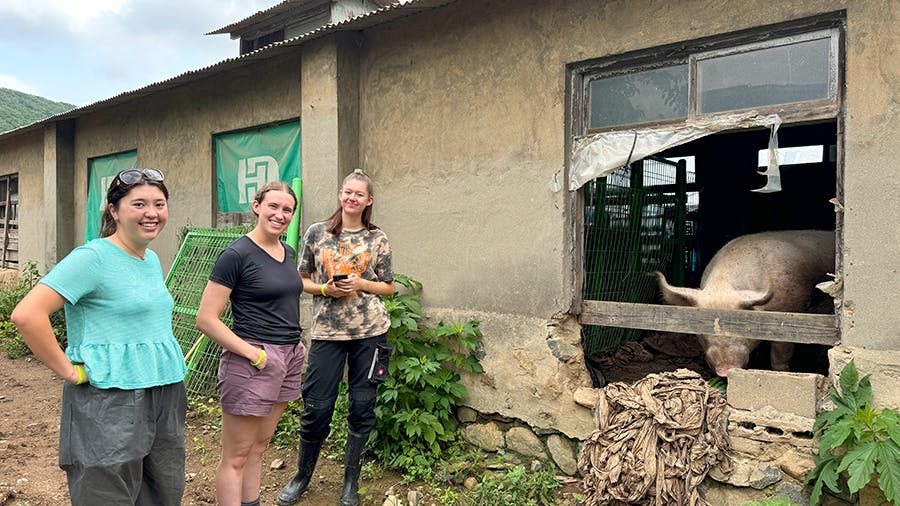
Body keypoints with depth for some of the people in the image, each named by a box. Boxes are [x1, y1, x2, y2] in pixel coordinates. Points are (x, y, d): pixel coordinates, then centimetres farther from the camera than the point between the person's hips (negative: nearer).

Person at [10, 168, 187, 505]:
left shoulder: (153, 260, 11)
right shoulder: (92, 257, -13)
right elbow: (26, 315, -22)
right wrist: (69, 371, -16)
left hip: (165, 397, 8)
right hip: (110, 403, -8)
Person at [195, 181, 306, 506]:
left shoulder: (288, 252, 11)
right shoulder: (237, 254, -12)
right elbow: (206, 320, -15)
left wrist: (294, 348, 15)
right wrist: (253, 353, -16)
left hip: (289, 357, 8)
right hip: (252, 361, -7)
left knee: (259, 447, 19)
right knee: (236, 457, 4)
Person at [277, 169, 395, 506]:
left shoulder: (377, 239, 5)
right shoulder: (316, 233, 5)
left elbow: (389, 287, 9)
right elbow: (301, 280, 10)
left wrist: (361, 284, -9)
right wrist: (326, 289, -9)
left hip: (369, 331, 1)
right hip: (327, 331, 0)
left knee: (362, 408, 7)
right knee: (316, 408, 3)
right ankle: (302, 476, 28)